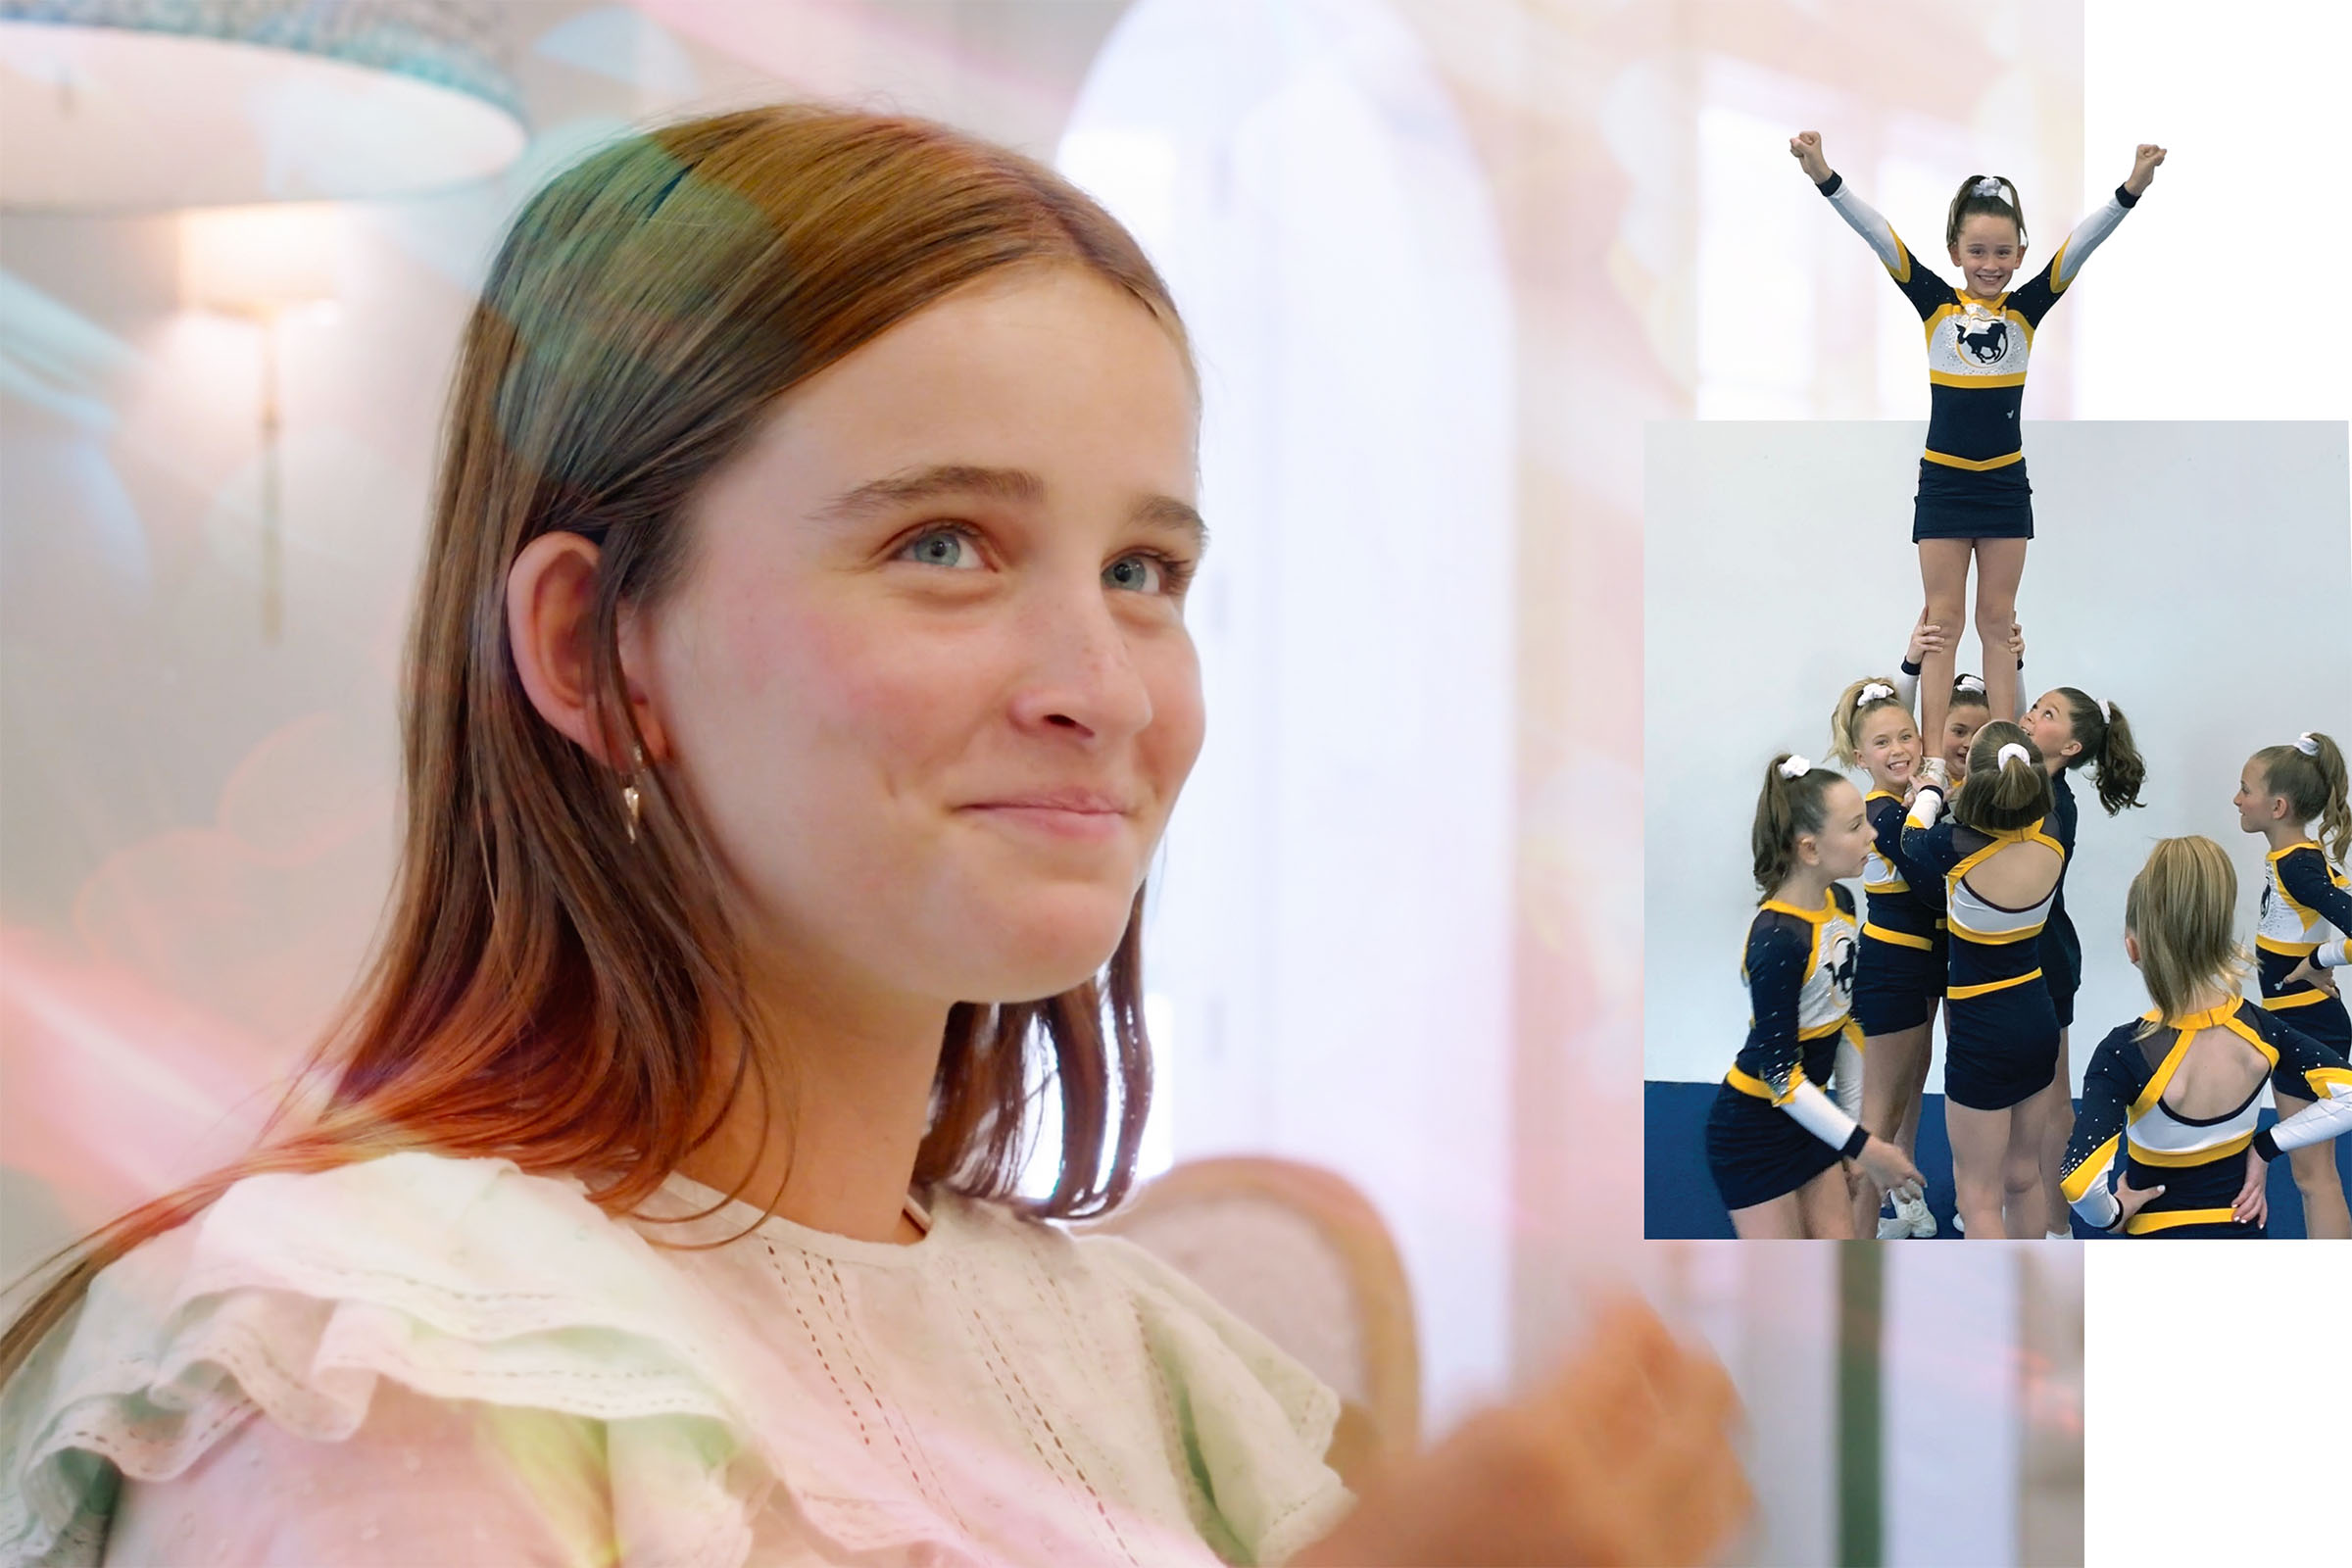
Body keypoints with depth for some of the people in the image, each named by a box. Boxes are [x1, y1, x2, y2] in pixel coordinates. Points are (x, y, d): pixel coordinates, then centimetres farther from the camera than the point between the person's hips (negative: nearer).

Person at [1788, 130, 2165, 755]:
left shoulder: (2026, 309, 0)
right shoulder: (1936, 304, -3)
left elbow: (2081, 244, -10)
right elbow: (1878, 235, -11)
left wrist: (2131, 189, -23)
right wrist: (1823, 177, -20)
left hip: (2004, 481, 1)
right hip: (1943, 480, -1)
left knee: (1997, 618, 8)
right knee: (1943, 617, 4)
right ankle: (1932, 751, 3)